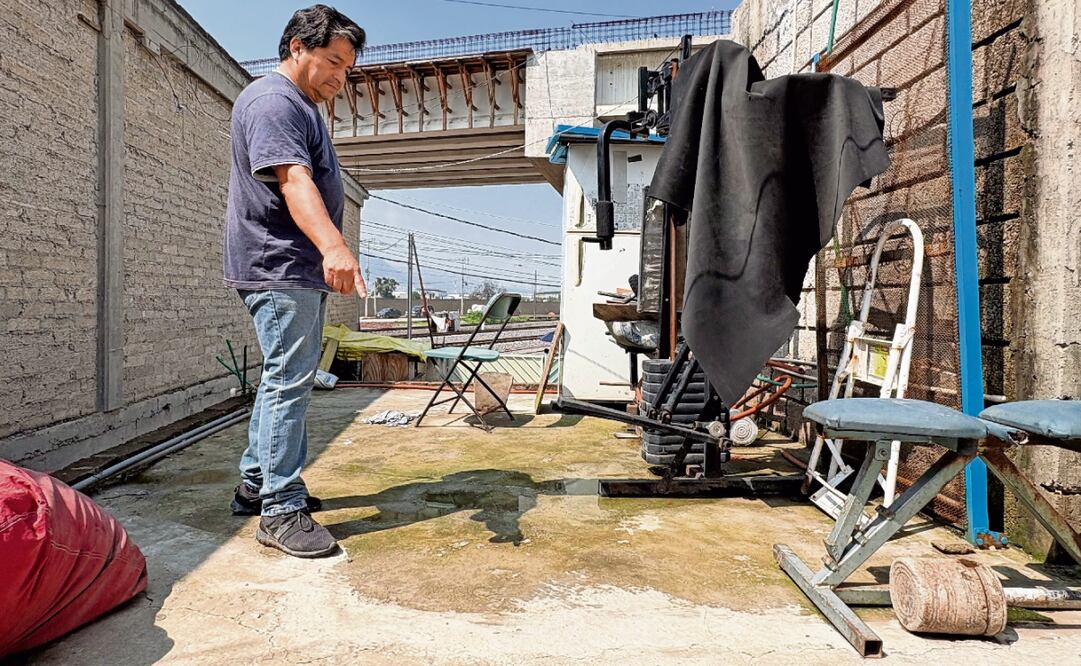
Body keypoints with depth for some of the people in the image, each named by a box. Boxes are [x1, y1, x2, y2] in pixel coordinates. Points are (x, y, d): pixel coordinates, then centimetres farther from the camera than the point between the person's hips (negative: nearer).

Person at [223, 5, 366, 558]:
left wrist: (330, 253, 32)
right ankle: (281, 511, -4)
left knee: (285, 379, 14)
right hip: (279, 268, -11)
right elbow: (292, 180, -28)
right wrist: (333, 246, -43)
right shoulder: (272, 101, -11)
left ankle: (256, 485, 25)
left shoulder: (301, 106, 23)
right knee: (288, 383, -11)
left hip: (301, 270, 11)